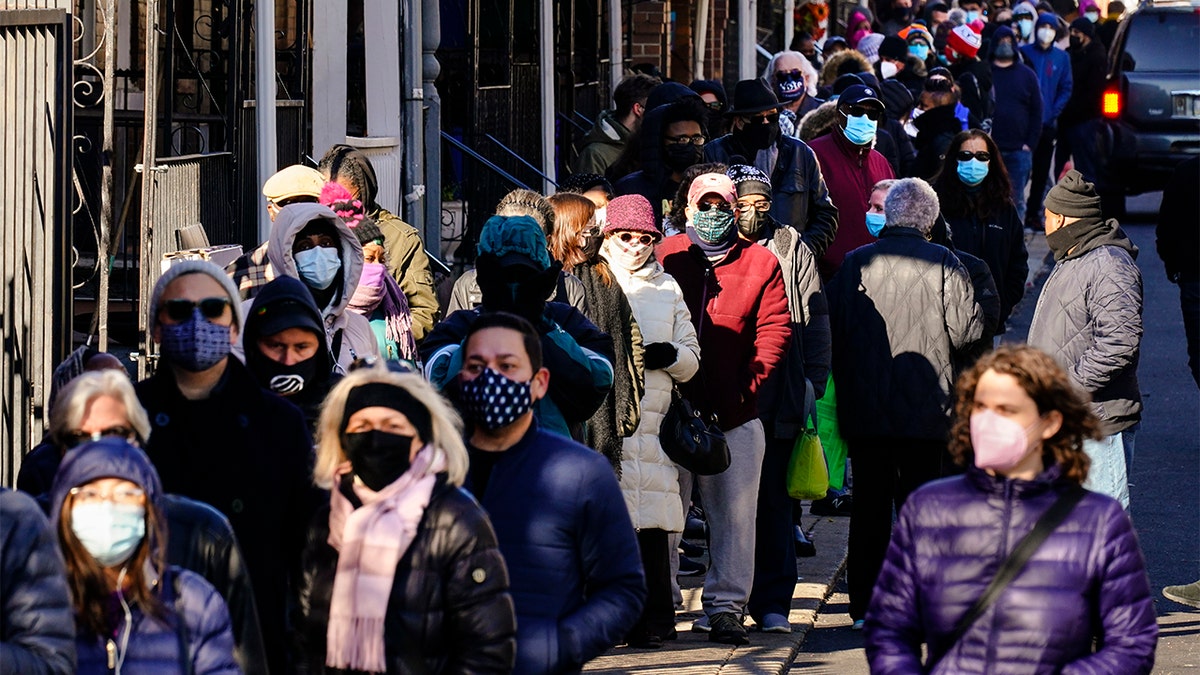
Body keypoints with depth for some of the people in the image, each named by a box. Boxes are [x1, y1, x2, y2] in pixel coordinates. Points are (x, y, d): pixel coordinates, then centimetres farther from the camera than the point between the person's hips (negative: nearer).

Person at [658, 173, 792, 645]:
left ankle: (724, 606, 8)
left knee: (734, 515, 2)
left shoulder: (761, 264, 7)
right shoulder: (666, 257, 6)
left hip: (736, 415, 0)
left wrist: (745, 388, -9)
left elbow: (774, 331, 2)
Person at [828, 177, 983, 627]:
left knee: (868, 506, 9)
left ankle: (865, 604, 10)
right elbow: (966, 331, -9)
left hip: (864, 409, 2)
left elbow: (834, 333, 3)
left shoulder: (854, 264, 0)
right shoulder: (943, 264, -7)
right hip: (926, 412, -2)